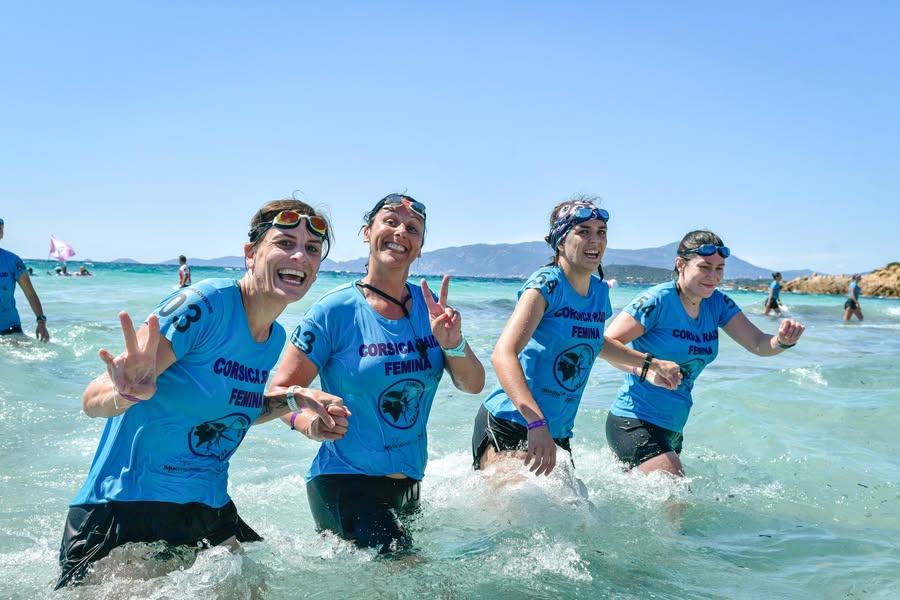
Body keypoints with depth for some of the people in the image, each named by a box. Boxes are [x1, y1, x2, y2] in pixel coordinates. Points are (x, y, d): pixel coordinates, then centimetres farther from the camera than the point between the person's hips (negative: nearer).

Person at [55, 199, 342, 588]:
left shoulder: (275, 338, 4)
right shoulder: (204, 305, -18)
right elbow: (92, 401, -20)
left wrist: (293, 399, 8)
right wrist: (125, 394, -42)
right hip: (126, 512, -6)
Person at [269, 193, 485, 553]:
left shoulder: (430, 307, -1)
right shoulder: (334, 311, -14)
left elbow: (473, 385, -4)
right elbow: (280, 391, -12)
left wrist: (453, 344, -24)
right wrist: (308, 422, -33)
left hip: (408, 483, 6)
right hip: (344, 483, -6)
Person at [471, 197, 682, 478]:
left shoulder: (600, 291, 7)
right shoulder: (546, 284, -15)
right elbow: (503, 355, -29)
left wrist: (651, 363, 28)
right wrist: (536, 423, -40)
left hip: (558, 433, 8)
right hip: (508, 425, -8)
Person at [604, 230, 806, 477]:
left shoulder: (717, 304, 3)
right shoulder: (658, 301, -18)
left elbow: (758, 344, 0)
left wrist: (783, 341, -23)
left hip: (673, 427, 8)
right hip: (636, 423, -8)